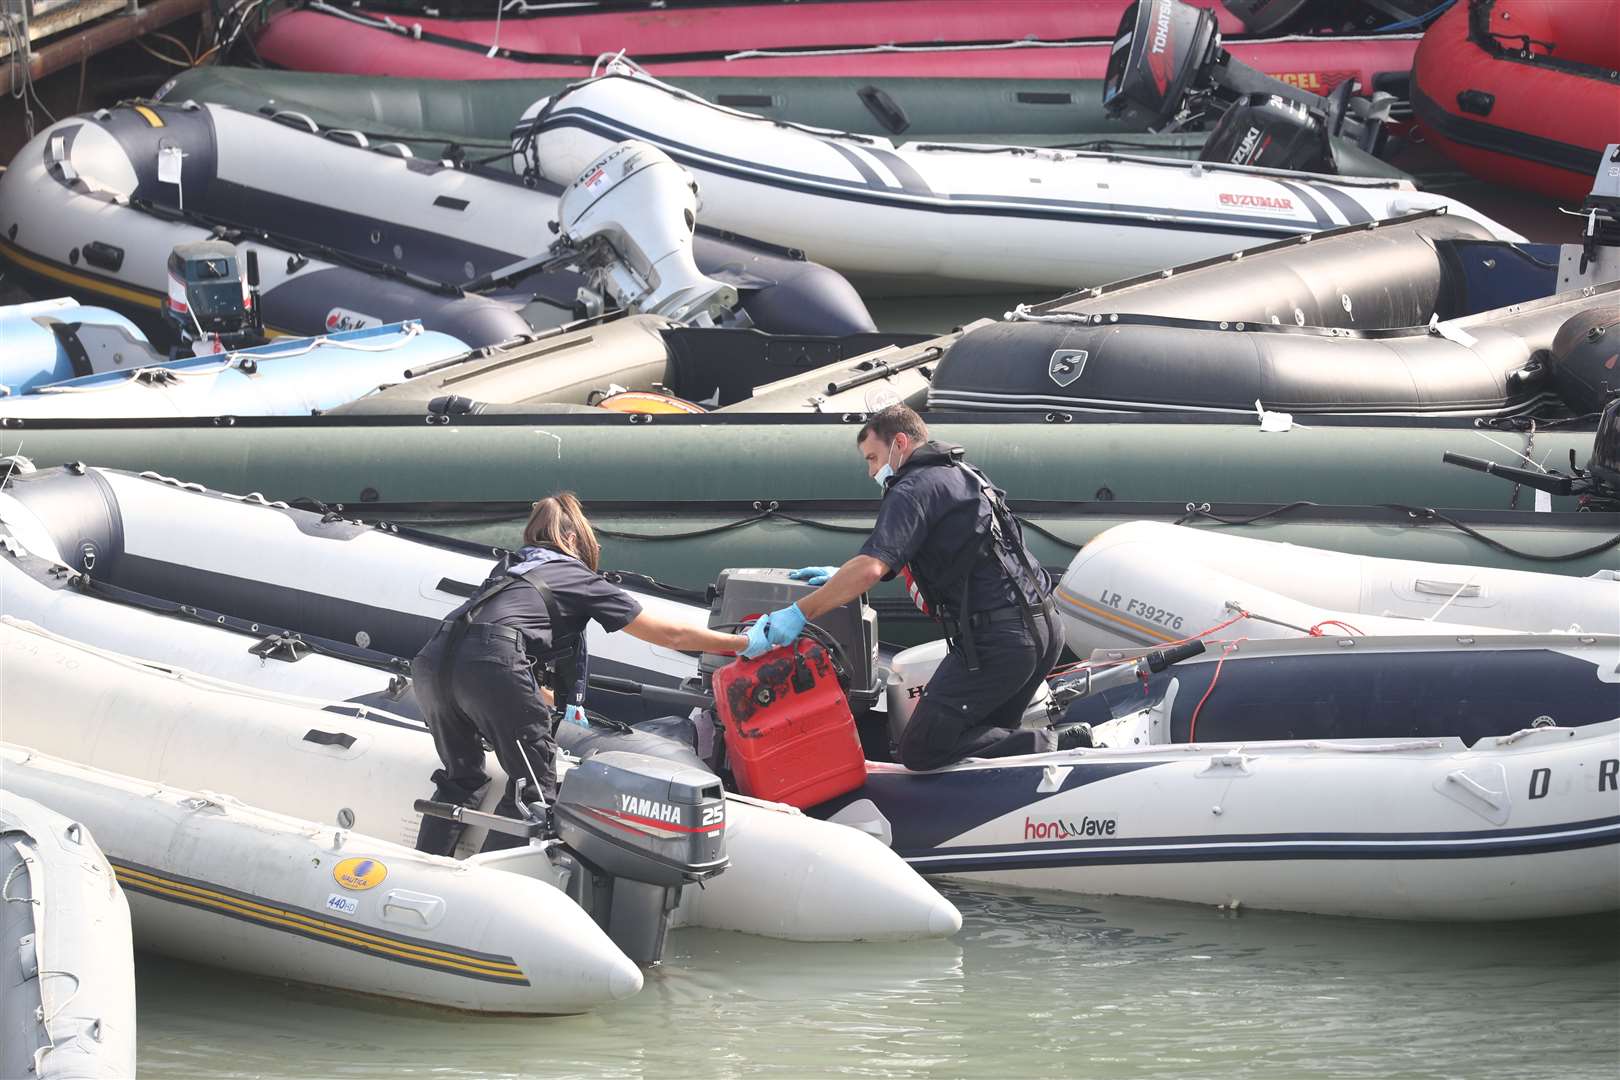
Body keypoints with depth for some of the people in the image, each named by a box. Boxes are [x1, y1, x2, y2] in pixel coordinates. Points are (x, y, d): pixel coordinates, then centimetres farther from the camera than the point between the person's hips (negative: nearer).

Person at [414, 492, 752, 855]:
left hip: (432, 662, 6)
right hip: (492, 668, -6)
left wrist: (555, 704, 55)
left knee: (460, 781, 24)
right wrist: (744, 643, 31)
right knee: (533, 788, 7)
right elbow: (671, 635, 21)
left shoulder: (509, 571, 33)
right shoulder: (582, 580, 18)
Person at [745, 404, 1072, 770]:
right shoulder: (959, 476, 25)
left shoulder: (916, 488, -7)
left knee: (920, 750, -10)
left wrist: (798, 614, -16)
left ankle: (1045, 748, -14)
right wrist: (842, 575, 36)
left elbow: (870, 569, -20)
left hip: (995, 639, -10)